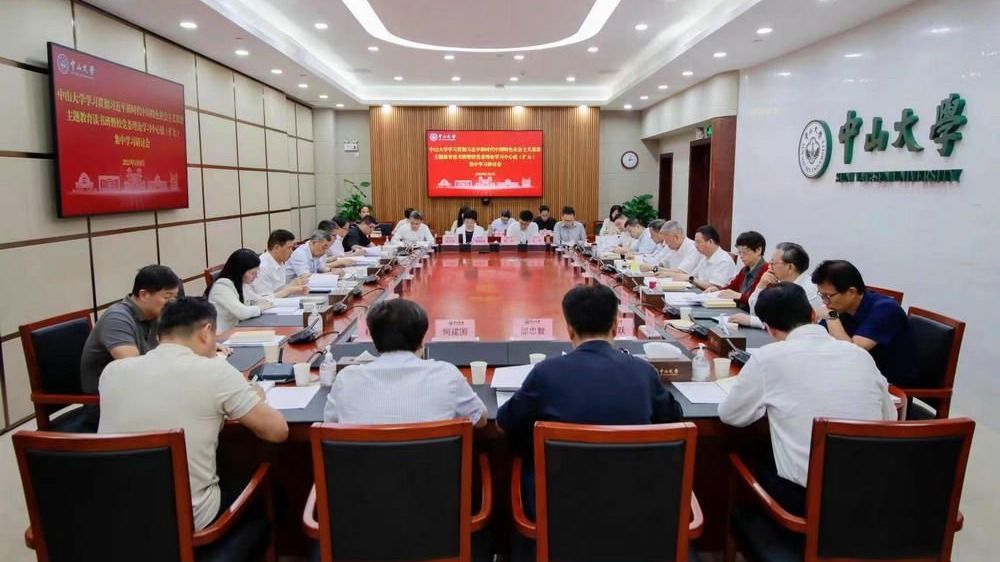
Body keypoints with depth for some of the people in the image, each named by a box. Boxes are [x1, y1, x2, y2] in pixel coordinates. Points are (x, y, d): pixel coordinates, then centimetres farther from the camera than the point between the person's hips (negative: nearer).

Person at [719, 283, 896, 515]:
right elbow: (890, 420, 17)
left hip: (806, 497, -5)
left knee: (749, 455, 25)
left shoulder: (768, 357, -9)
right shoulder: (860, 354, 4)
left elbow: (730, 415, 3)